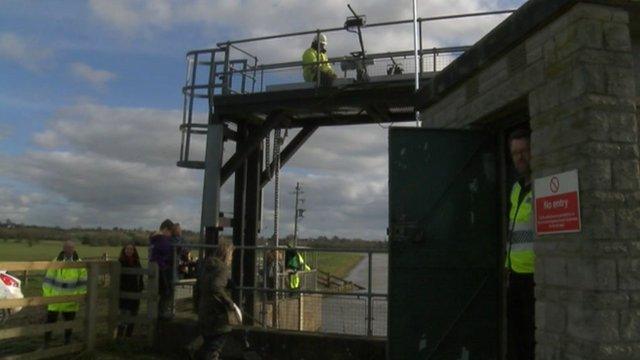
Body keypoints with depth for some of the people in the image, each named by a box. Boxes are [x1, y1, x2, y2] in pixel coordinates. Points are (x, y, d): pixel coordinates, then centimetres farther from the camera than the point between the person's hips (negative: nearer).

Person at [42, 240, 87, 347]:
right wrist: (47, 294, -4)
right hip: (55, 298, -1)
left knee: (69, 321, 14)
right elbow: (48, 279, -1)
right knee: (50, 320, 2)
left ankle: (67, 342, 30)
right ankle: (46, 342, 18)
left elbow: (82, 282, 1)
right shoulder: (56, 261, -6)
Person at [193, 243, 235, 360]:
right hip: (217, 316, -8)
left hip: (203, 315, 8)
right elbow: (216, 288, -32)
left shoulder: (205, 267, 10)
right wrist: (230, 303, -24)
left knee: (208, 345, 24)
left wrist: (197, 307, 26)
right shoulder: (223, 269, -17)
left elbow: (196, 288, 17)